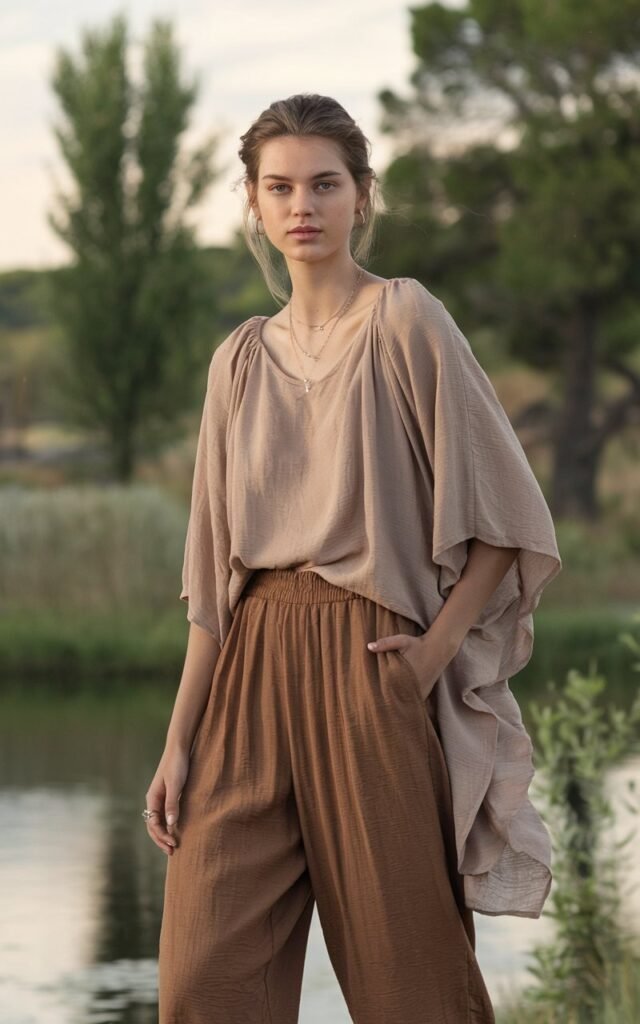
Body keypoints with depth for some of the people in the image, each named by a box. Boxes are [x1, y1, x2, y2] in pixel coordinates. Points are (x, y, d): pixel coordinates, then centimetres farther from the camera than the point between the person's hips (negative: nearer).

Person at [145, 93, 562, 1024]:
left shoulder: (405, 321, -2)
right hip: (253, 670, 4)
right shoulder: (243, 360, 12)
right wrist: (180, 740, 6)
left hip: (370, 668, -4)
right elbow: (216, 569, 11)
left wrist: (435, 649, -10)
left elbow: (507, 517, -3)